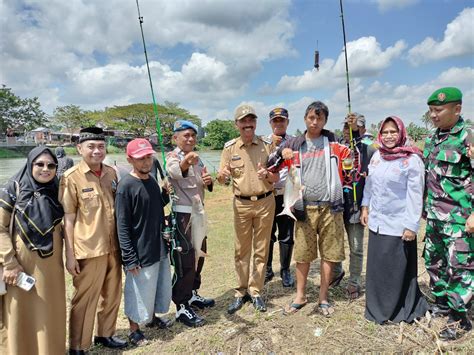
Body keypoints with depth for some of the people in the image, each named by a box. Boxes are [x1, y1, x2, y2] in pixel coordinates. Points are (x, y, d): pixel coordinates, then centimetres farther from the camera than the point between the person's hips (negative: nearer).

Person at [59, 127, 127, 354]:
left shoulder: (111, 173, 5)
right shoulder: (71, 178, -10)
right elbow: (68, 219, -9)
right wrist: (70, 255, -9)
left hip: (113, 247, 5)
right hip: (88, 250, -5)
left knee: (112, 295, 18)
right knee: (85, 299, 7)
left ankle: (105, 334, 39)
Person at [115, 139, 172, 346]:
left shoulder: (152, 181, 4)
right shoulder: (126, 186, -18)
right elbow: (122, 226, -18)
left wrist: (166, 193, 2)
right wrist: (130, 259, -18)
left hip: (160, 248, 7)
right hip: (140, 252, -7)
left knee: (161, 289, 22)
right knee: (139, 294, 10)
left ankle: (153, 317, 46)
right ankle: (134, 329, 34)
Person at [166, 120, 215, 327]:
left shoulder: (197, 159, 12)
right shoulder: (172, 157, -12)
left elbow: (206, 187, 19)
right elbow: (174, 171, -37)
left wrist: (208, 182, -6)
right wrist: (186, 162, -60)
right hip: (182, 214, -8)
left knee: (199, 255, 17)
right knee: (186, 260, -5)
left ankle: (192, 294, 34)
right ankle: (182, 307, 7)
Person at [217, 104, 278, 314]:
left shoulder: (267, 145, -2)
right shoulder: (230, 147, -1)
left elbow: (276, 178, 1)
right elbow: (222, 179, -1)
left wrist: (266, 175, -22)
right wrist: (222, 176, -24)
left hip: (265, 202, 0)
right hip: (241, 204, 0)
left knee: (261, 250, 9)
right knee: (241, 251, 9)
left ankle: (255, 291, 24)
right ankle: (241, 292, 23)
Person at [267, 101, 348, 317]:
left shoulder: (333, 142, 5)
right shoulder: (294, 145, 6)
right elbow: (271, 167, 8)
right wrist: (281, 154, -9)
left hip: (330, 208, 0)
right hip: (305, 208, 0)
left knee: (329, 253, 7)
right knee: (302, 254, 8)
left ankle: (323, 297, 24)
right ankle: (300, 296, 26)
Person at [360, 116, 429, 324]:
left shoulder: (411, 159, -12)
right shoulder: (376, 155, 6)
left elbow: (415, 195, -13)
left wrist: (412, 226, -15)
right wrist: (365, 207, 10)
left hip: (398, 225, -5)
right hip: (376, 221, 6)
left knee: (397, 269, 5)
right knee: (376, 267, 13)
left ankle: (401, 311, 24)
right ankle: (377, 309, 29)